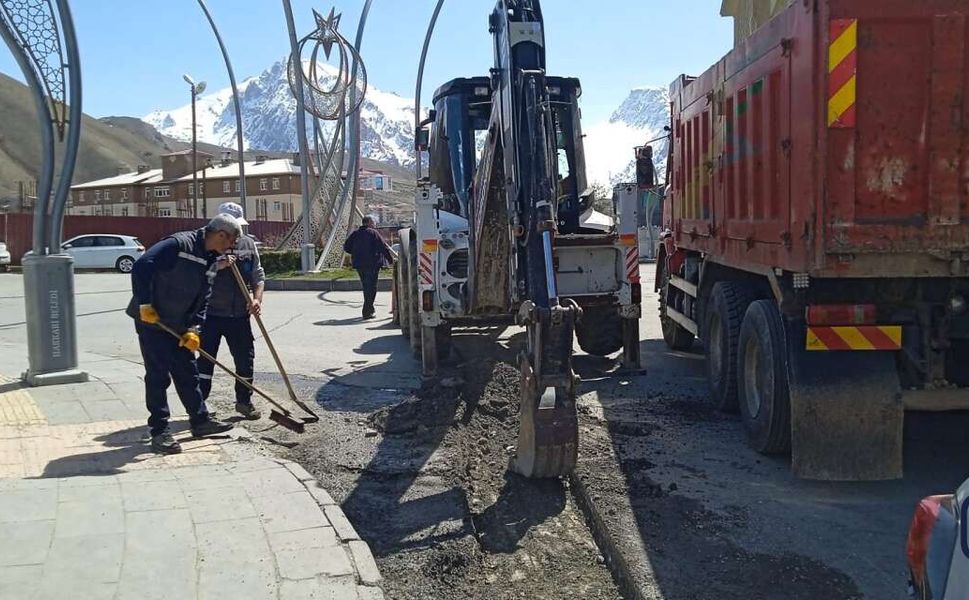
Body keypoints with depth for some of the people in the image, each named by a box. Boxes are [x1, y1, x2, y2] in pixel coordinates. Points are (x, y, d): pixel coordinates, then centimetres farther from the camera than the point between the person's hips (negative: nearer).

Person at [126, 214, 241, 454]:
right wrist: (145, 304, -25)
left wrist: (193, 329, -1)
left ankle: (200, 421, 26)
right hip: (151, 320, -8)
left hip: (178, 324, 9)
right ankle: (159, 432, 4)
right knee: (158, 375, -5)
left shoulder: (211, 261, 8)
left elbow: (202, 300, 10)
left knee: (188, 372, 14)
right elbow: (142, 267, -25)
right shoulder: (179, 244, -20)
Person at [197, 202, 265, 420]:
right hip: (211, 313, -4)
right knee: (206, 359, -1)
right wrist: (218, 265, -24)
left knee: (246, 357, 7)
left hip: (239, 314, 4)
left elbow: (258, 275, 9)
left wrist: (257, 298, -8)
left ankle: (244, 401, 22)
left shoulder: (248, 244, 7)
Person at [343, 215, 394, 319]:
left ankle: (370, 309, 29)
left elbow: (346, 247, 12)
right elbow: (383, 247, -11)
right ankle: (367, 311, -8)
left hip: (359, 264, 6)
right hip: (372, 264, -6)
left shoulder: (355, 233, 10)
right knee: (371, 287, -2)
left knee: (366, 286, 18)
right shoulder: (373, 233, -7)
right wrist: (391, 259, -2)